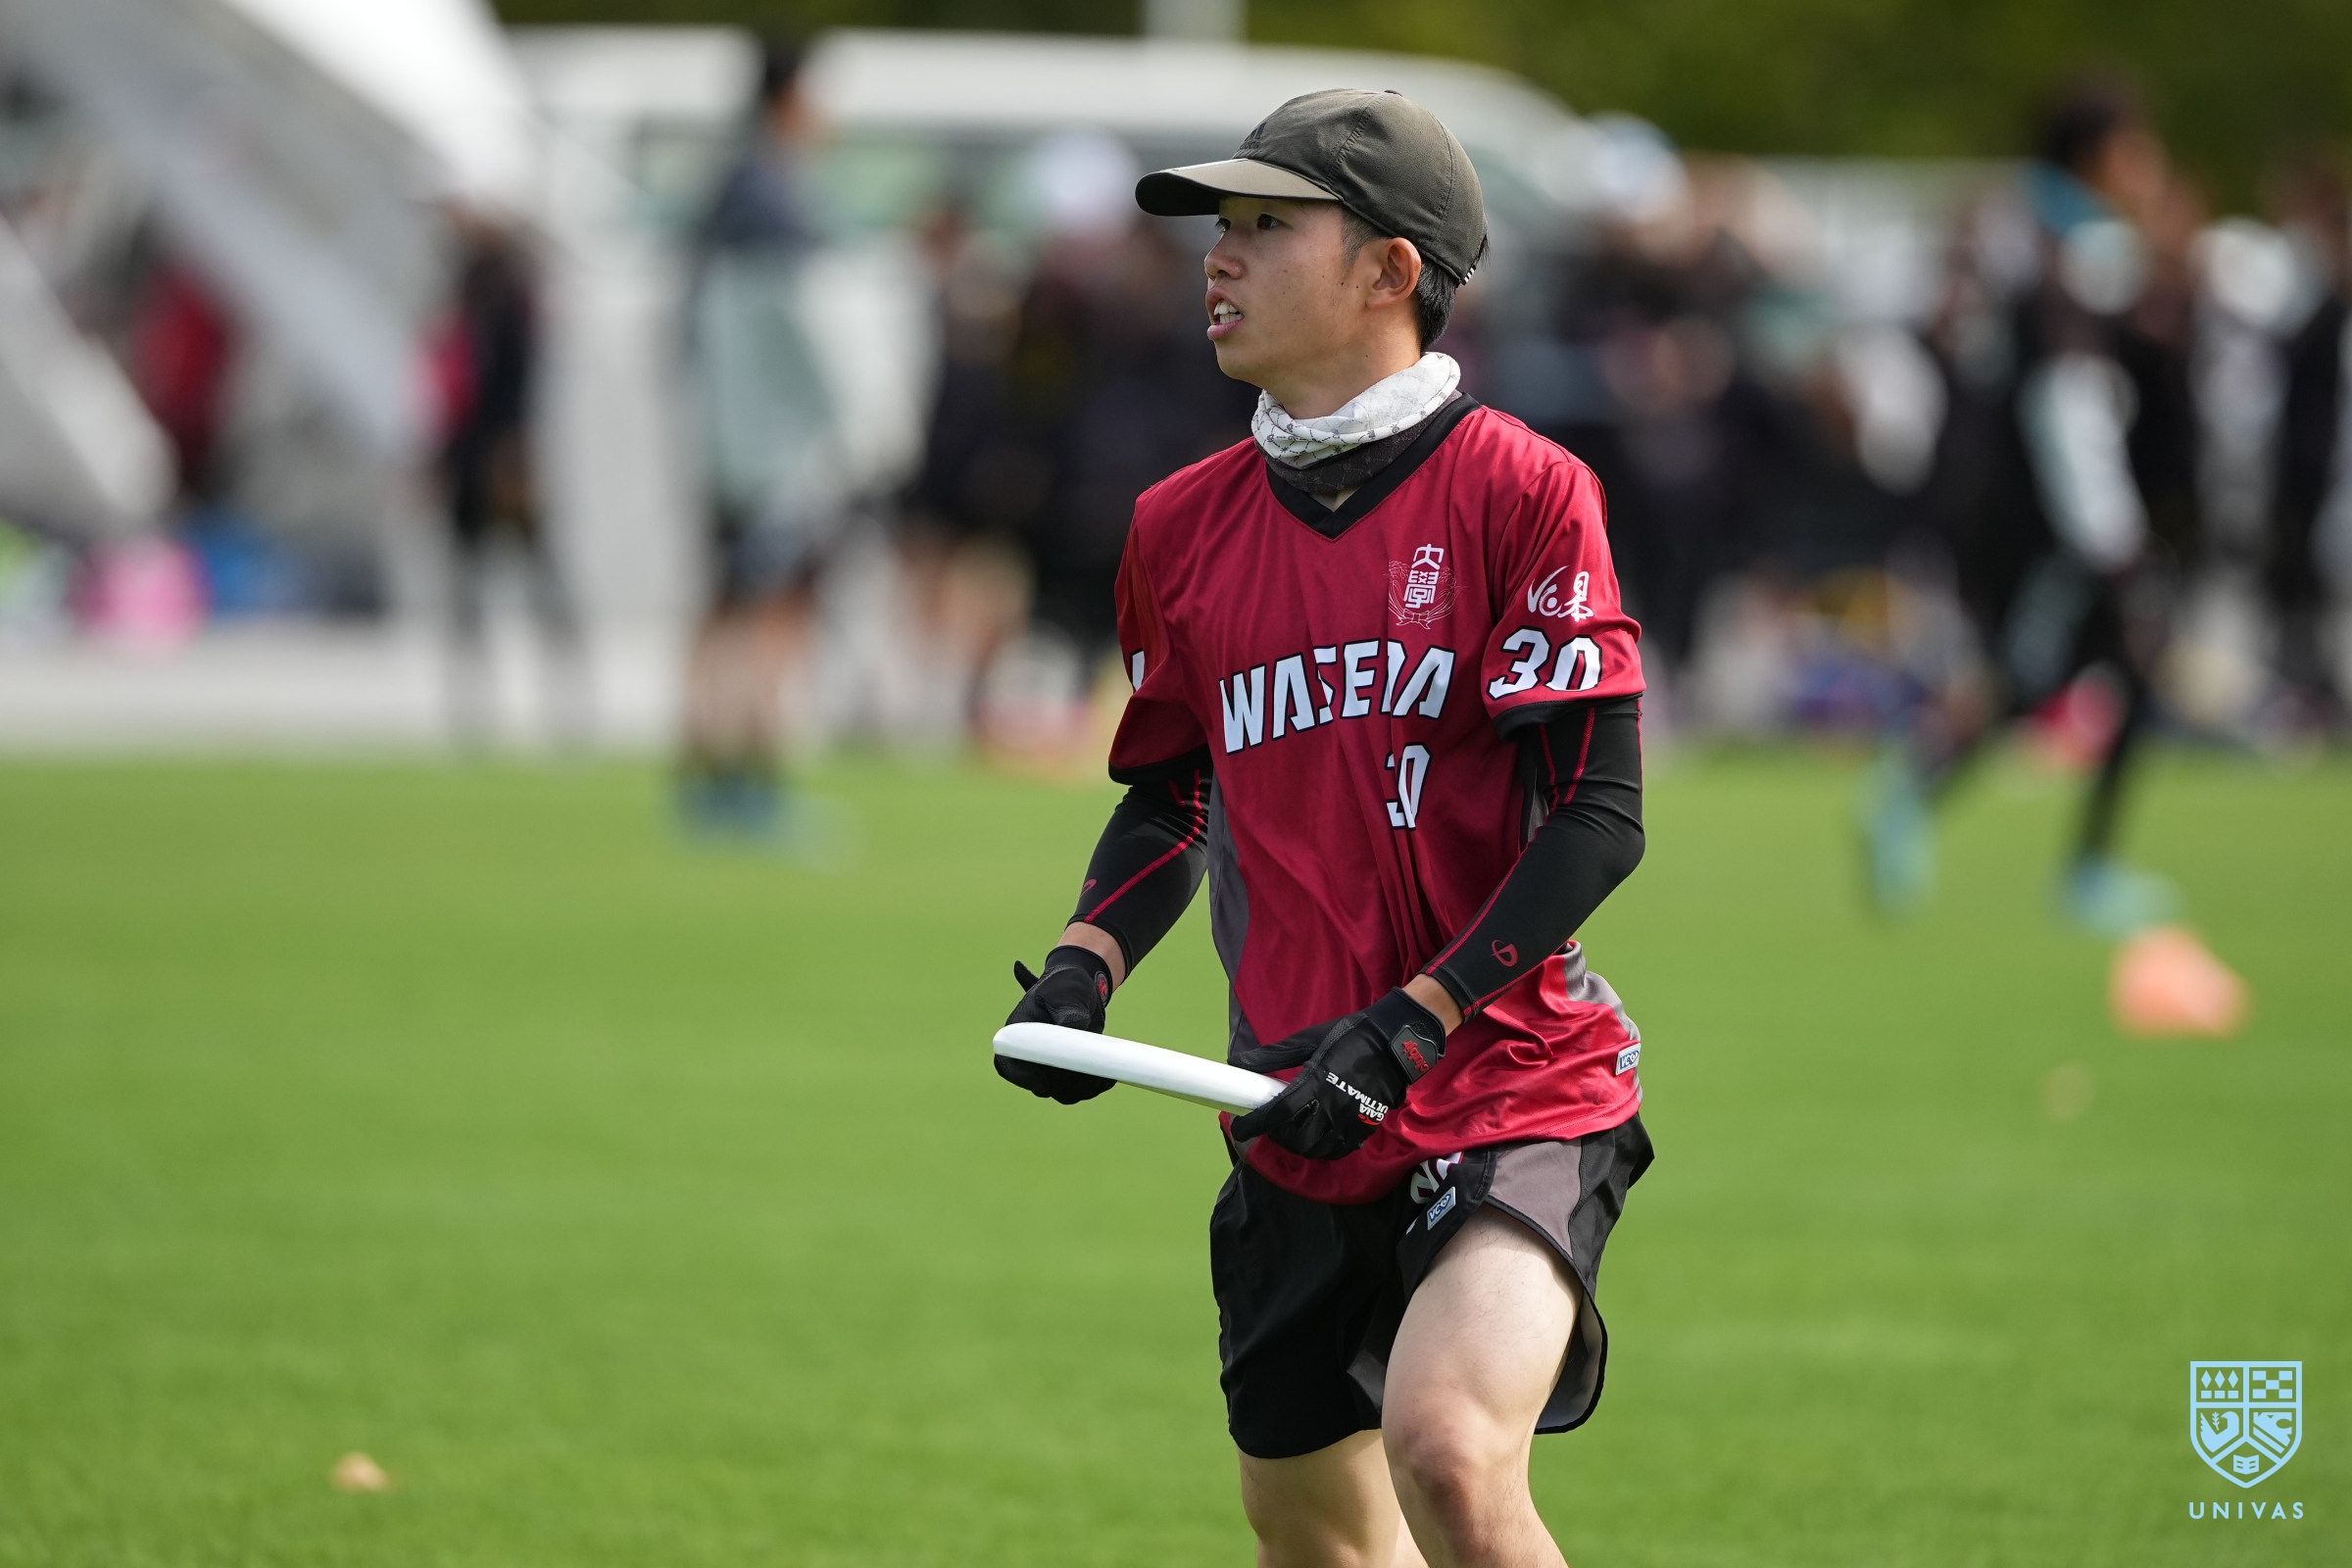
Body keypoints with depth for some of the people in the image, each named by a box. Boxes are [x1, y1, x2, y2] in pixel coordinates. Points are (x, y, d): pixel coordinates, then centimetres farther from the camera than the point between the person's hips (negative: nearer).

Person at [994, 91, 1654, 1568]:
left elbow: (1601, 817, -12)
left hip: (1521, 1085, -6)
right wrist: (1086, 966, 1)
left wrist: (1410, 1026, -18)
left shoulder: (1520, 491, -8)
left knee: (1447, 1445, -29)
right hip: (1297, 1120, 6)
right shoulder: (1184, 525, 8)